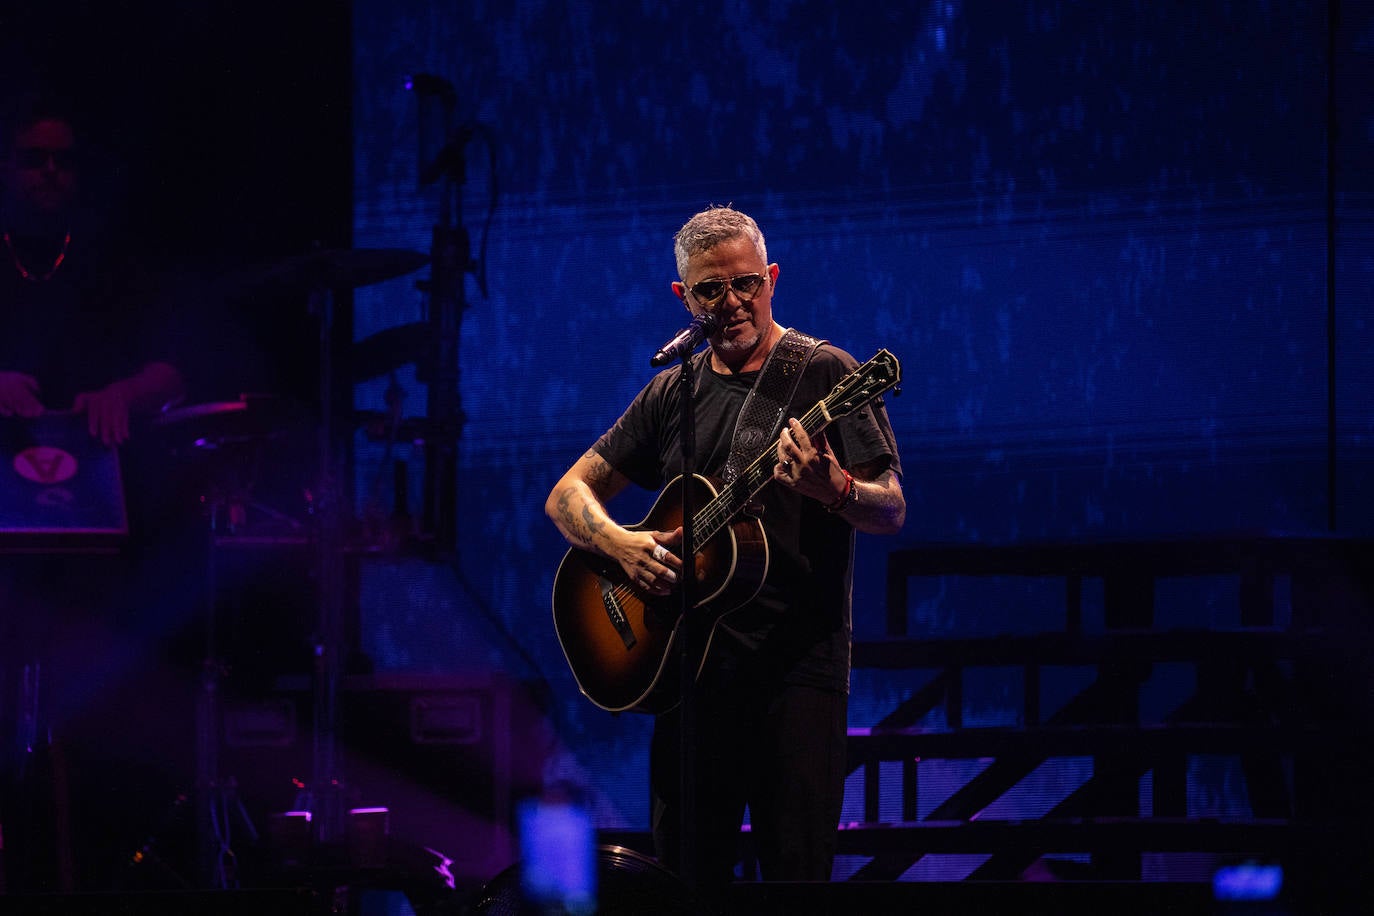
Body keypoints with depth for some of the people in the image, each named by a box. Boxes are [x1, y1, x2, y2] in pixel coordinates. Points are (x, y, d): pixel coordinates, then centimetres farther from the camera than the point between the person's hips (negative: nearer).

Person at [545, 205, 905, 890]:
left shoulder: (824, 374, 0)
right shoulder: (672, 393, 14)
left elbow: (891, 512, -6)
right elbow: (568, 495, 15)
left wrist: (833, 488, -28)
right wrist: (617, 540, -7)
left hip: (799, 659, -4)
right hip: (693, 663, 4)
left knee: (797, 877, -9)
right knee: (684, 877, 4)